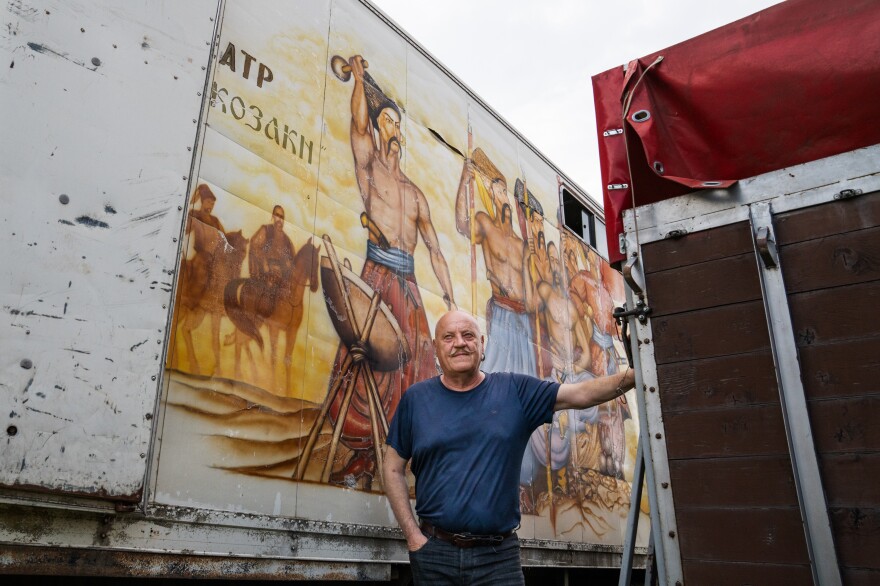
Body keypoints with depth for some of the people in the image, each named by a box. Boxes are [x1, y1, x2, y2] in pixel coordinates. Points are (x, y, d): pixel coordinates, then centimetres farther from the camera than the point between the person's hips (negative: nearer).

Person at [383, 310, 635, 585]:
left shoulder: (515, 390, 1)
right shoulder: (416, 399, 2)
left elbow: (582, 393, -4)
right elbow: (394, 469, 5)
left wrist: (634, 375, -17)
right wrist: (413, 535, -2)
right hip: (434, 550, 1)